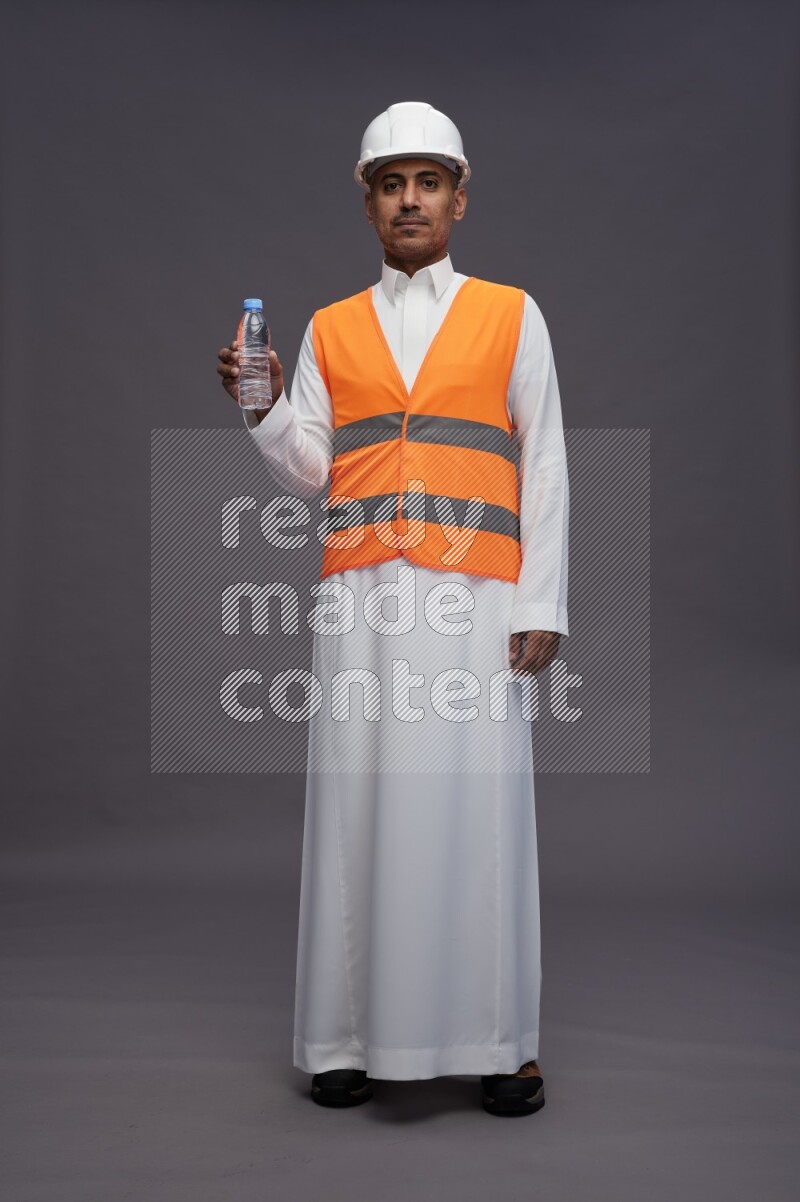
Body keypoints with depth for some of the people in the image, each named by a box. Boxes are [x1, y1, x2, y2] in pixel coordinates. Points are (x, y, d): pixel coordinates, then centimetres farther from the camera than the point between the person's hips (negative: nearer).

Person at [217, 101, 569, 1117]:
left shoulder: (511, 316, 11)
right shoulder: (329, 330, 16)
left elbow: (544, 468, 6)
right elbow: (309, 470, 12)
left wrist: (541, 604, -2)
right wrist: (263, 410, -6)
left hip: (475, 594, -2)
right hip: (361, 595, 2)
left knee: (477, 804, -2)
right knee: (359, 803, 0)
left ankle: (498, 1041, 8)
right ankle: (354, 1035, 10)